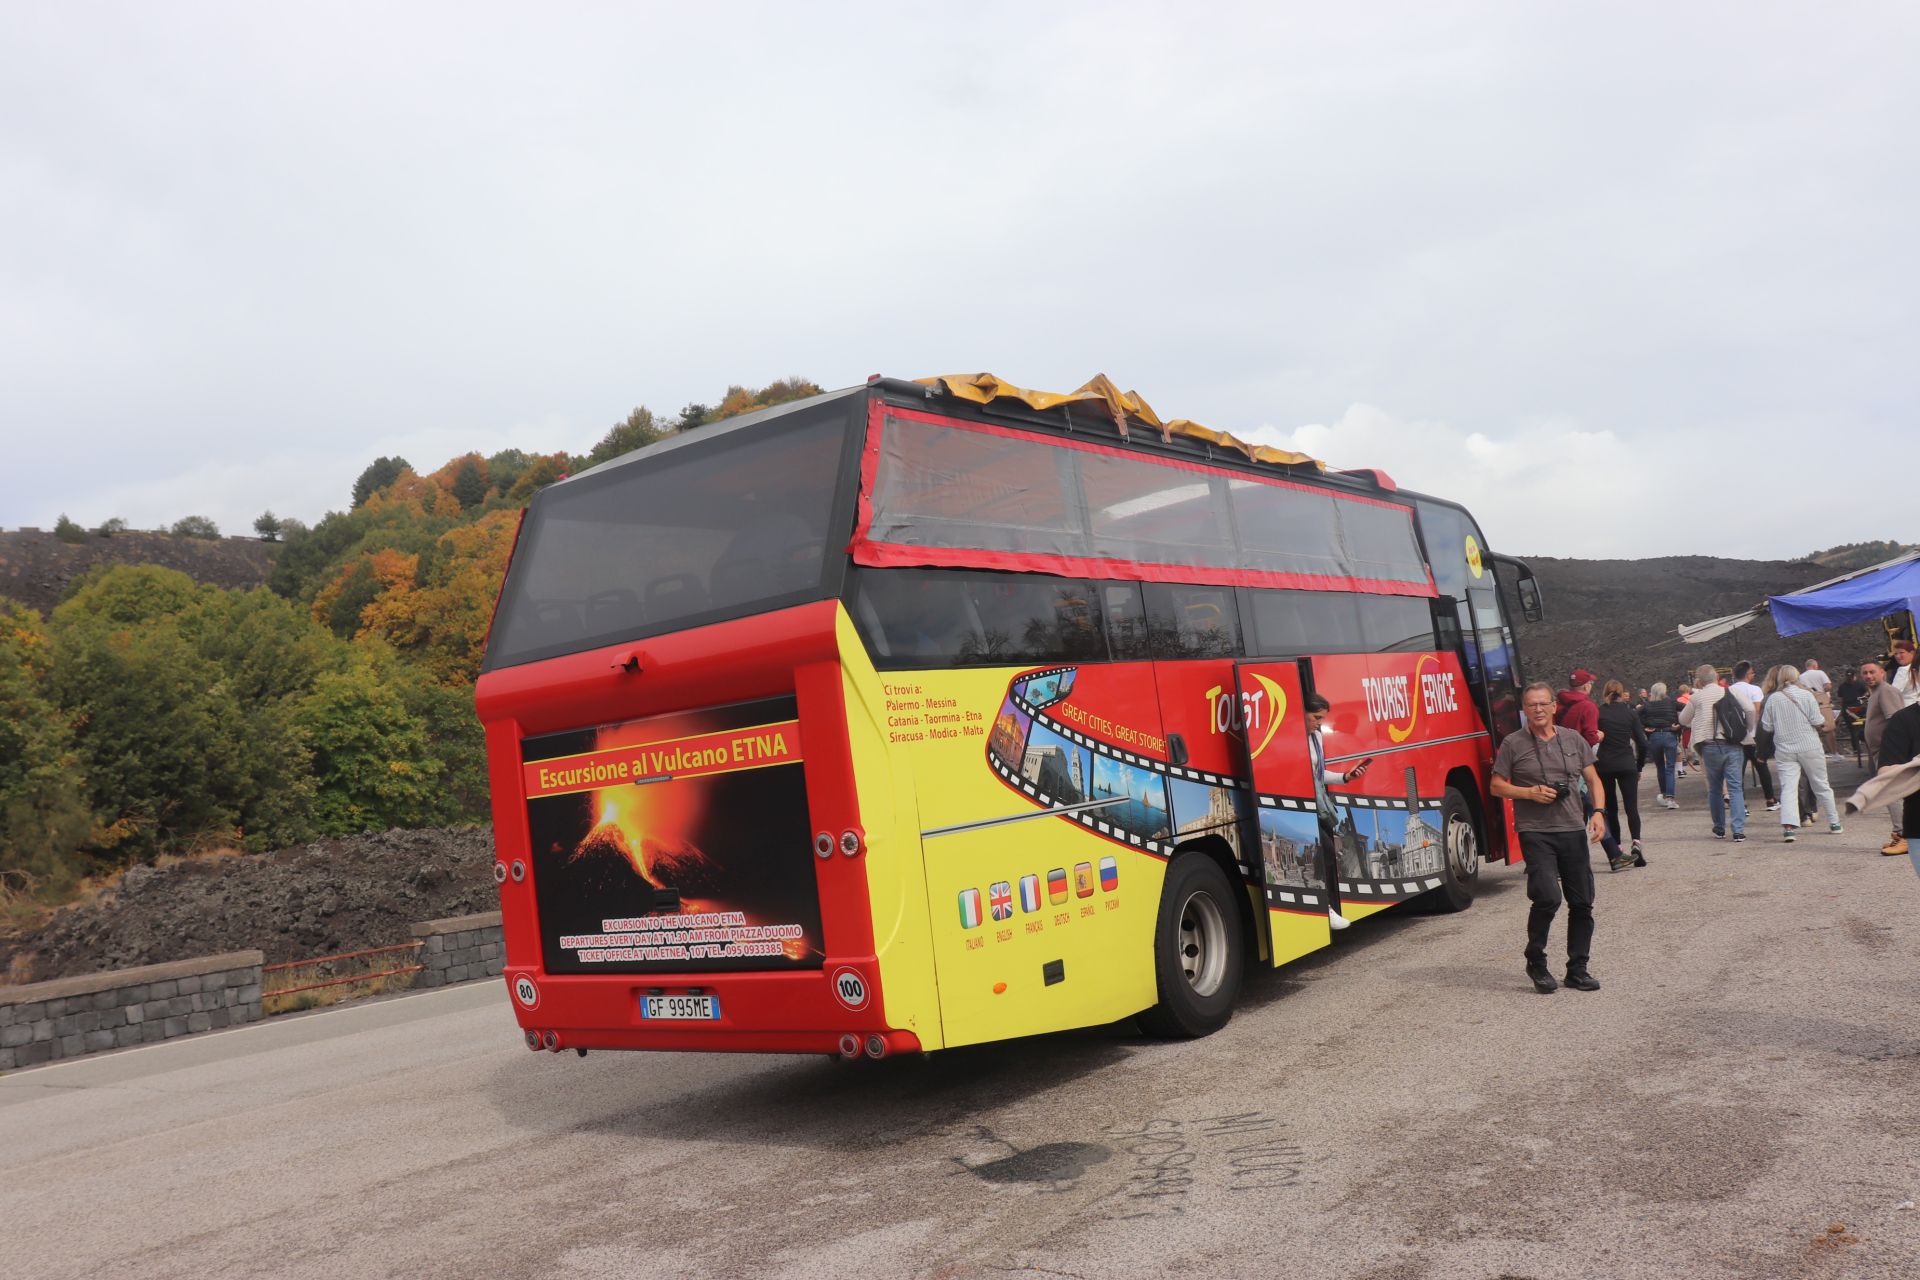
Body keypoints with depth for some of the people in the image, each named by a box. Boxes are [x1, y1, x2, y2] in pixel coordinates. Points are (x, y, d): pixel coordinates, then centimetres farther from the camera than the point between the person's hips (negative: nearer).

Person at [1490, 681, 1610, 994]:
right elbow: (1497, 786, 2)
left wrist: (1598, 812, -1)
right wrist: (1530, 793, -13)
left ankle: (1578, 969, 19)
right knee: (1548, 897, -17)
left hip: (1573, 830, 4)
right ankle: (1536, 962, 3)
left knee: (1582, 902, 5)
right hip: (1535, 833, -4)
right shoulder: (1513, 744, -1)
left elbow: (1593, 779, 14)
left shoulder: (1573, 740, 10)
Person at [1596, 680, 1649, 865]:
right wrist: (1640, 766, 11)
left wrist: (1594, 760, 3)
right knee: (1631, 806, -1)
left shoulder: (1598, 713, -2)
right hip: (1627, 765, 0)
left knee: (1610, 808, 9)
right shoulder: (1630, 713, 3)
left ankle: (1616, 850, 8)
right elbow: (1642, 743, 1)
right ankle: (1636, 841, -23)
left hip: (1604, 766, 0)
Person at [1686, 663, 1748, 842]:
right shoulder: (1732, 693, 5)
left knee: (1715, 788, 14)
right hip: (1733, 745, 0)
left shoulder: (1697, 696, 4)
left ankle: (1719, 829, 22)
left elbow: (1684, 720, 14)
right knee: (1735, 787, -1)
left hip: (1710, 746, 0)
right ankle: (1738, 830, -12)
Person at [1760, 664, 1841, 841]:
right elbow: (1817, 721, -9)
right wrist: (1823, 720, 13)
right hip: (1809, 747, 0)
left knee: (1788, 788, -4)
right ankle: (1834, 823, 25)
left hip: (1784, 750, 0)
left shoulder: (1773, 699, -2)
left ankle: (1788, 826, -21)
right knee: (1822, 786, 14)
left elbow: (1766, 726, 1)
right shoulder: (1806, 695, -6)